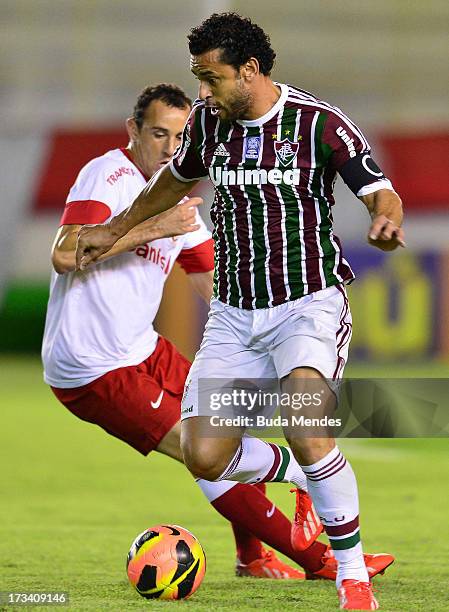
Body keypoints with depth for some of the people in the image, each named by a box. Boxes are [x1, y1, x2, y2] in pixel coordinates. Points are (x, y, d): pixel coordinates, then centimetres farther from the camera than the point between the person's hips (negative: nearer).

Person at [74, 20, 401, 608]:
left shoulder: (318, 122, -12)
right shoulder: (207, 120, 3)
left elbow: (383, 194, -9)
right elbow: (177, 179, 24)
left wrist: (386, 221, -33)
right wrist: (114, 230, 34)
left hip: (308, 305, -5)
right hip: (234, 313, 5)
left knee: (307, 433, -29)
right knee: (204, 456, -6)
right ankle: (300, 473, 25)